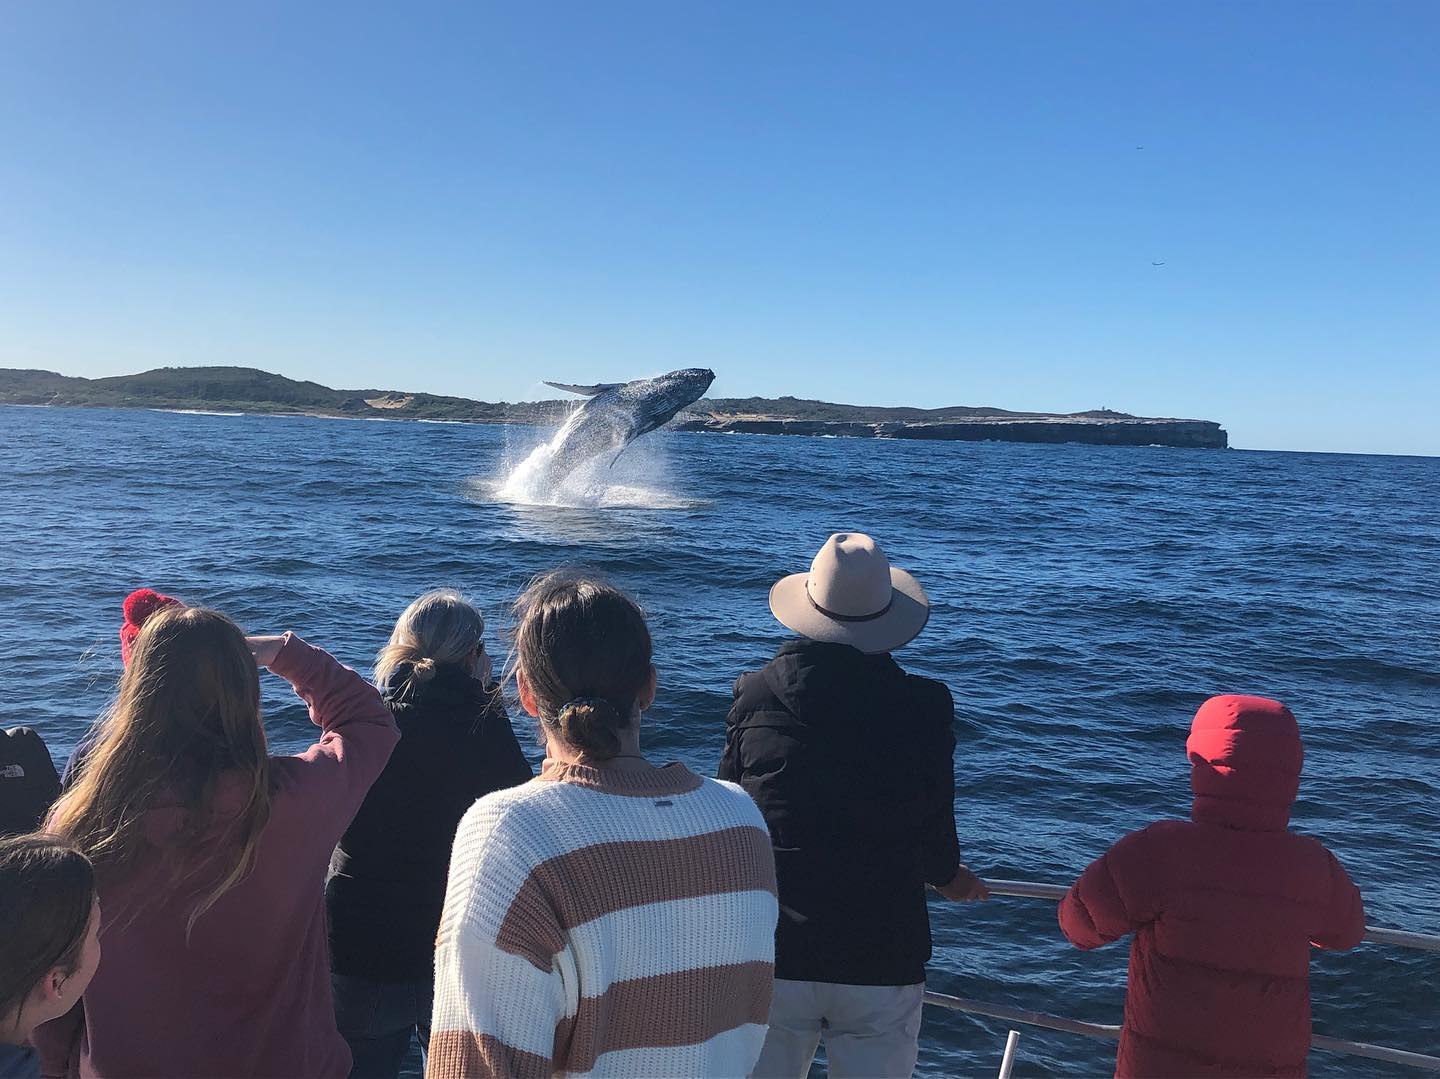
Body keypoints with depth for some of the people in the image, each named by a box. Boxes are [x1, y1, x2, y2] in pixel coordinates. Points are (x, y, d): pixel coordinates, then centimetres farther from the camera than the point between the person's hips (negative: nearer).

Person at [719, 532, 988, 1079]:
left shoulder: (755, 695, -9)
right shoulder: (926, 706, -10)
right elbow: (934, 827, -4)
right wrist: (948, 875, 20)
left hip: (771, 954, 1)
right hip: (884, 959, 0)